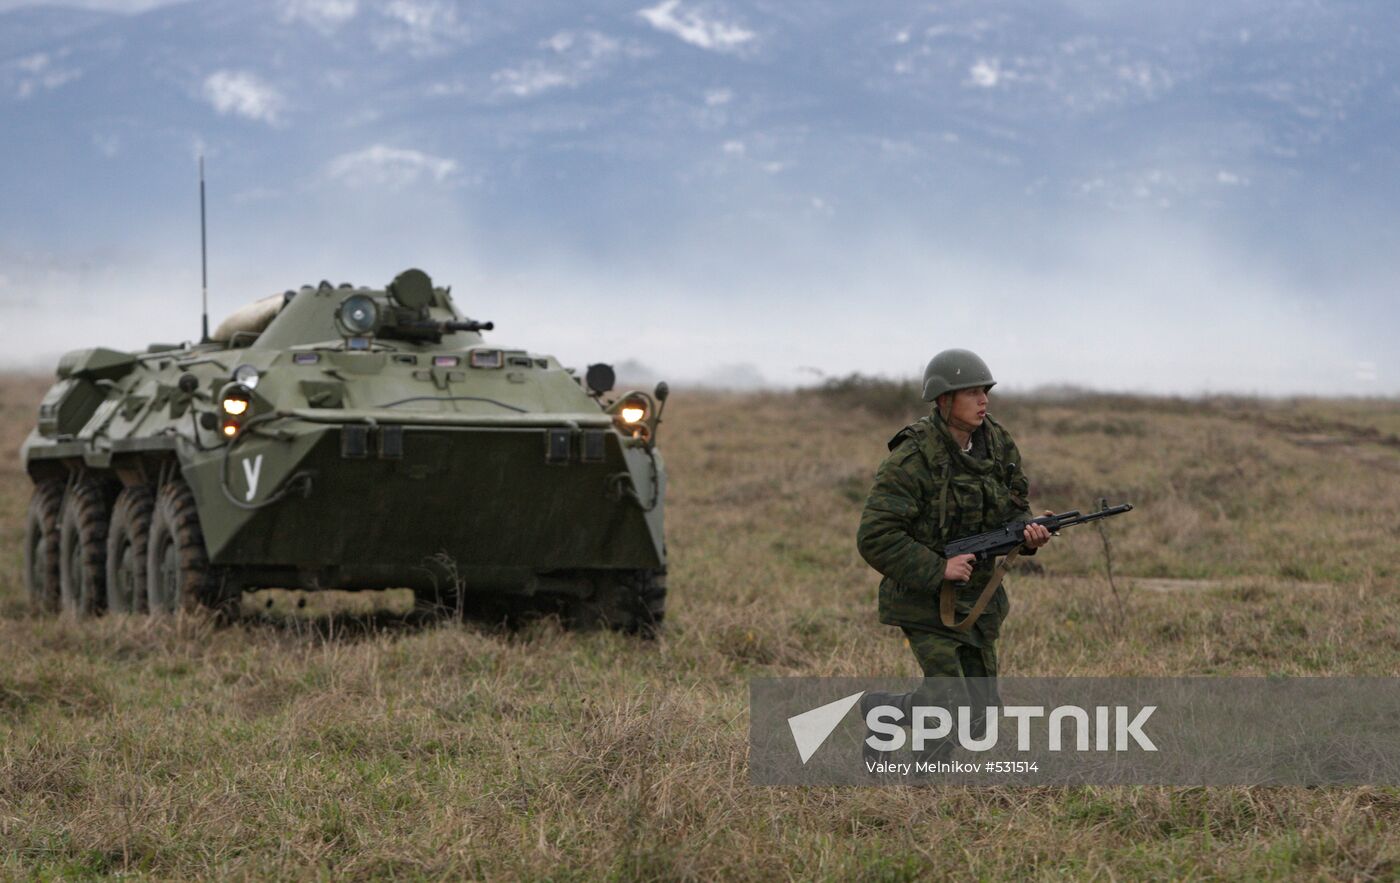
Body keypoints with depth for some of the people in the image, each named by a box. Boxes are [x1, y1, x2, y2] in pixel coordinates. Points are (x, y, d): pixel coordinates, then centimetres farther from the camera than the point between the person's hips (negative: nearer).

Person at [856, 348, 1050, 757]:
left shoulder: (997, 444, 0)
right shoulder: (913, 459, -21)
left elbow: (1014, 509, 11)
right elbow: (875, 538, -23)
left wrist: (1029, 535, -13)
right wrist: (937, 569, -26)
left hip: (978, 596, 7)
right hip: (925, 596, -7)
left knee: (978, 714, 7)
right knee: (950, 703, -15)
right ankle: (880, 711, 15)